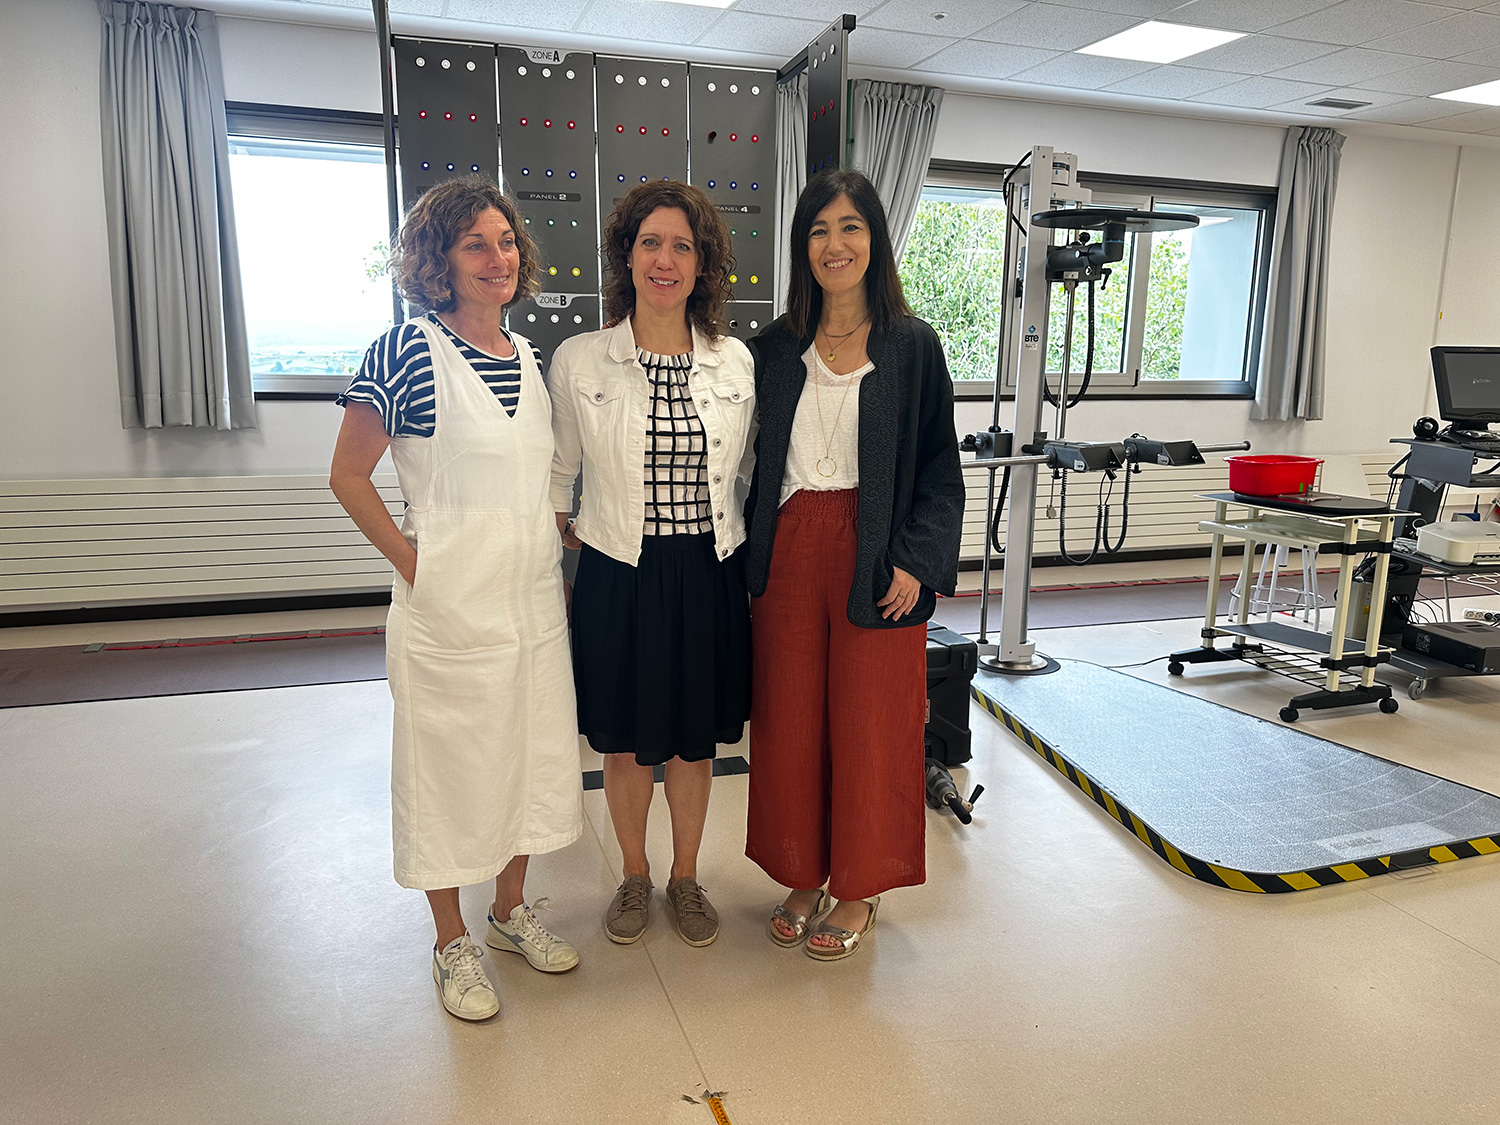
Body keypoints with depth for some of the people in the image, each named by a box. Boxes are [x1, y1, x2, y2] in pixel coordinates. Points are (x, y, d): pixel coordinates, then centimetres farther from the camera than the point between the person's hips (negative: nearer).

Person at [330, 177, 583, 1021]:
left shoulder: (531, 358, 8)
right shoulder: (408, 351, -11)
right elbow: (349, 476, -7)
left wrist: (557, 561, 11)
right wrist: (412, 561, -11)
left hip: (536, 599, 6)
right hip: (450, 605, -6)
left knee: (533, 755, 15)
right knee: (450, 765, 7)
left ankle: (511, 909, 36)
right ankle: (454, 942, 27)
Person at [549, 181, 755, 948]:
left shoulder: (736, 364, 1)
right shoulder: (578, 361, -3)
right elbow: (556, 478, 4)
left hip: (708, 574, 1)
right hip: (618, 575, -1)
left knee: (695, 740, 14)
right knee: (625, 742, 12)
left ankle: (685, 878, 36)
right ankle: (634, 877, 36)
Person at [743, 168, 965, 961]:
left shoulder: (912, 346, 0)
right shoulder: (776, 348, 7)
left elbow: (939, 466, -1)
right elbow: (756, 462, 9)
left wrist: (916, 561, -13)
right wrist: (752, 556, -1)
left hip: (873, 560, -3)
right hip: (789, 554, 3)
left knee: (868, 722, 6)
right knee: (790, 720, 10)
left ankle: (859, 889, 25)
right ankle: (803, 877, 29)